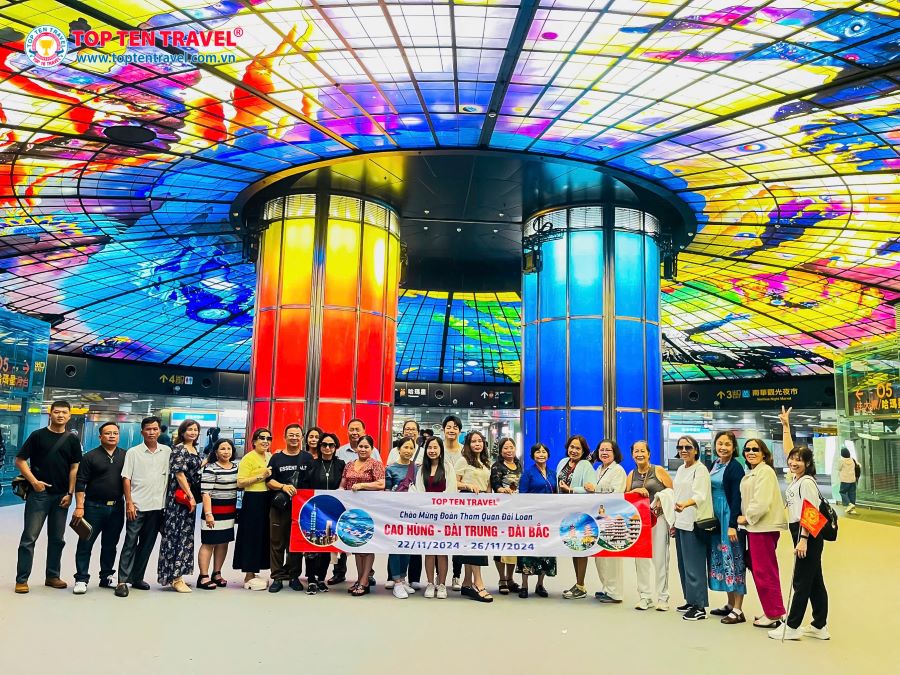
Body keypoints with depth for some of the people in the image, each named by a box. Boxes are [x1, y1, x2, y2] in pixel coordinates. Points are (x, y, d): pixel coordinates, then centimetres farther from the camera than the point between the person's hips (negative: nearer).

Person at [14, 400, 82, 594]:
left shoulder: (72, 440, 7)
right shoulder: (38, 435, 0)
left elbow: (75, 468, 6)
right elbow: (20, 460, -1)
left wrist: (69, 493, -1)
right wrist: (34, 481, -12)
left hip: (61, 496, 3)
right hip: (39, 493, -3)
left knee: (57, 538, 11)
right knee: (29, 537, -1)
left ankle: (52, 576, 22)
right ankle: (21, 579, 6)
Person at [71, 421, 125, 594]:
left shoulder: (125, 456, 6)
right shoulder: (90, 456, -2)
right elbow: (80, 483, -5)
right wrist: (79, 507, -12)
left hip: (117, 507, 3)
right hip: (94, 506, -3)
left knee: (110, 545, 12)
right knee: (85, 544, 0)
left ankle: (106, 577, 23)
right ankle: (81, 579, 10)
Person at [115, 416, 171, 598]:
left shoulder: (167, 451, 7)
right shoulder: (133, 452, 0)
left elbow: (170, 476, 11)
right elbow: (126, 479, -2)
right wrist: (129, 503, -8)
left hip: (157, 506, 3)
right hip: (137, 506, -3)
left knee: (147, 545, 10)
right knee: (130, 543, -2)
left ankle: (137, 578, 21)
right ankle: (122, 581, 2)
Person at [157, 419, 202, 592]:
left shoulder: (196, 450, 14)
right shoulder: (179, 449, -9)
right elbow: (179, 473, -15)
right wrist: (190, 496, -16)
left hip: (191, 497, 8)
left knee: (186, 534, 11)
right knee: (177, 534, -6)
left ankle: (176, 574, 19)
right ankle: (175, 578, -3)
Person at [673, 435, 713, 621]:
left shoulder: (700, 469, -11)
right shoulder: (680, 470, 16)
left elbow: (700, 495, -24)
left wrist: (685, 505, -42)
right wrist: (674, 521, 21)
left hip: (694, 524, -9)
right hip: (681, 523, 9)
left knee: (694, 566, -6)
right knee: (683, 564, 14)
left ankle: (699, 607, 1)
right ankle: (690, 601, 25)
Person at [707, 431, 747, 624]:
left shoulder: (735, 467, -11)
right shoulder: (715, 465, 10)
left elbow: (736, 498, -15)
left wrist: (733, 525, -19)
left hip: (729, 518, -8)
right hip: (715, 518, 8)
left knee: (733, 559, -4)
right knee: (721, 559, 12)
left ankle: (738, 610, 2)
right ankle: (730, 605, 23)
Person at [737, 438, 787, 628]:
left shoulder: (765, 471, -13)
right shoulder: (751, 473, 18)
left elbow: (762, 502, -21)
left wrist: (747, 518, -10)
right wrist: (746, 518, 11)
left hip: (764, 527, -10)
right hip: (755, 526, 10)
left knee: (764, 571, -5)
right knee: (758, 569, 14)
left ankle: (775, 614, 4)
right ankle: (771, 611, 23)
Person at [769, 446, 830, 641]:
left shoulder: (807, 482, -15)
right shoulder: (795, 481, 14)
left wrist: (803, 539, -22)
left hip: (808, 536, -10)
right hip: (800, 534, 10)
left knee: (802, 582, -3)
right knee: (814, 581, 14)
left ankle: (792, 627, 4)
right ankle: (820, 626, 22)